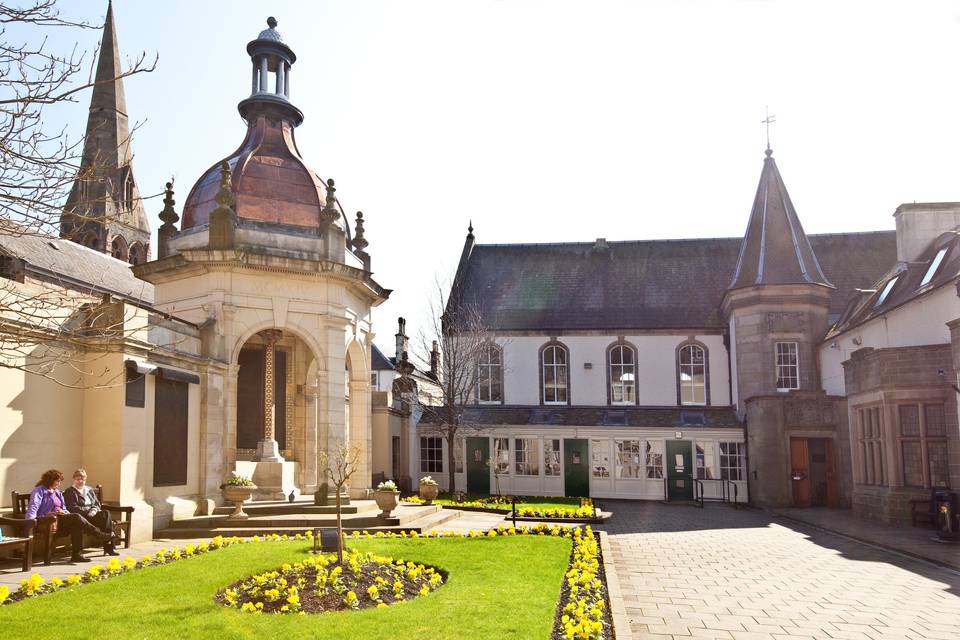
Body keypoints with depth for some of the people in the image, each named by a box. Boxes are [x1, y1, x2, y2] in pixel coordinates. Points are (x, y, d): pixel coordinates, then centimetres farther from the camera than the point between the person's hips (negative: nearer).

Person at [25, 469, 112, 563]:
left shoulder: (57, 492, 26)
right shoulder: (39, 491, 2)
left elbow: (64, 509, 26)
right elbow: (33, 506, -14)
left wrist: (64, 512, 1)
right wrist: (30, 521, -31)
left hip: (59, 518, 8)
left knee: (76, 525, -25)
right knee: (76, 517, -27)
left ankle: (77, 554, -29)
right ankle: (101, 535, -24)